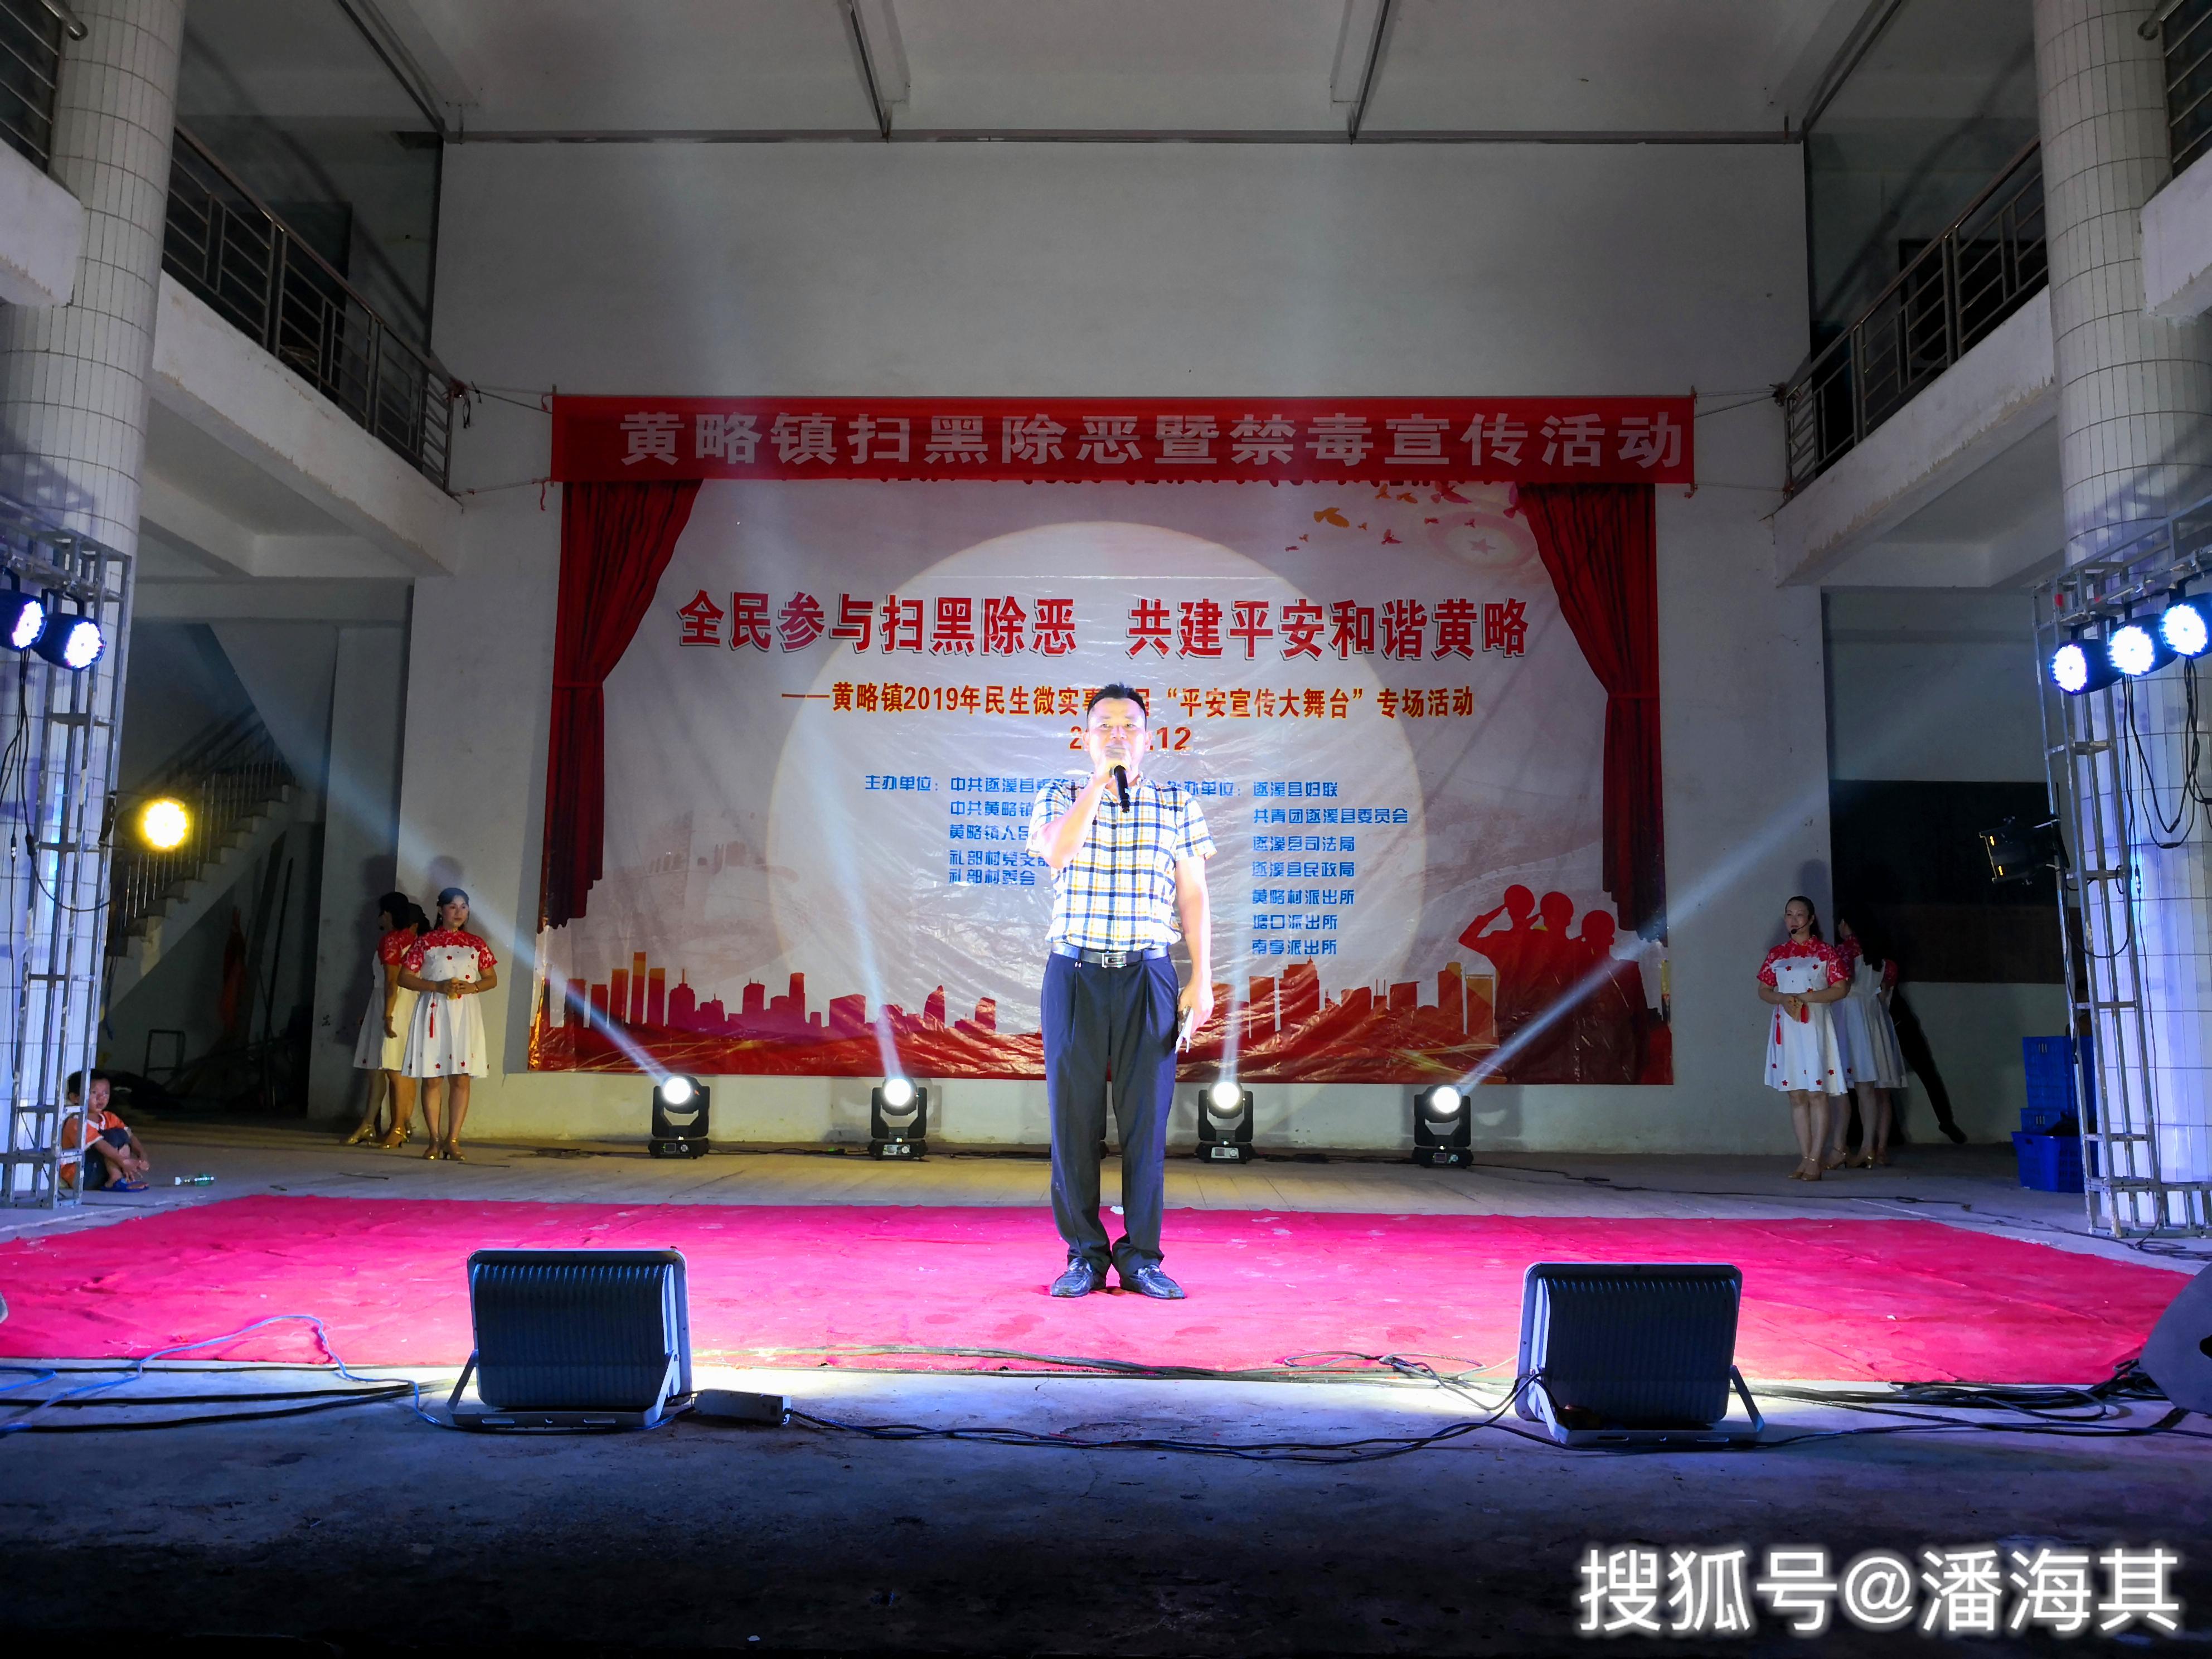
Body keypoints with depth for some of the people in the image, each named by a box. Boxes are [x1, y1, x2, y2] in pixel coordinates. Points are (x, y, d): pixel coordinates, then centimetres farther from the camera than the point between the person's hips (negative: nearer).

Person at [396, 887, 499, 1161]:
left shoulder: (476, 944, 10)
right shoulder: (426, 942, 2)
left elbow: (492, 978, 14)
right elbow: (404, 977, 0)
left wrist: (472, 987, -7)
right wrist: (438, 987, -12)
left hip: (465, 1014, 2)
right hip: (433, 1013, -2)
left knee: (461, 1078, -2)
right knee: (432, 1078, -1)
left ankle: (453, 1139, 3)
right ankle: (435, 1140, 7)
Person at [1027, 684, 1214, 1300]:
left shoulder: (1177, 805, 8)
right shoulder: (1059, 797, 7)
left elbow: (1194, 896, 7)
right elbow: (1057, 851, -16)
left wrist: (1202, 979, -1)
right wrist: (1100, 777, -13)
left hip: (1147, 975, 0)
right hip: (1074, 973, 0)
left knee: (1146, 1117, 1)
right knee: (1074, 1116, 2)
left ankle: (1140, 1256, 11)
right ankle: (1085, 1255, 14)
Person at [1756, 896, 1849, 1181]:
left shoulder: (1824, 952, 1)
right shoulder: (1777, 954, 12)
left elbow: (1840, 989, -4)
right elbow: (1763, 991, 13)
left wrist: (1804, 998, -13)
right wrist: (1783, 999, -8)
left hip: (1814, 1026, -4)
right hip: (1786, 1028, 4)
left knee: (1816, 1093, -7)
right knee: (1796, 1095, 5)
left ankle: (1814, 1161, -6)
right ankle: (1804, 1159, 9)